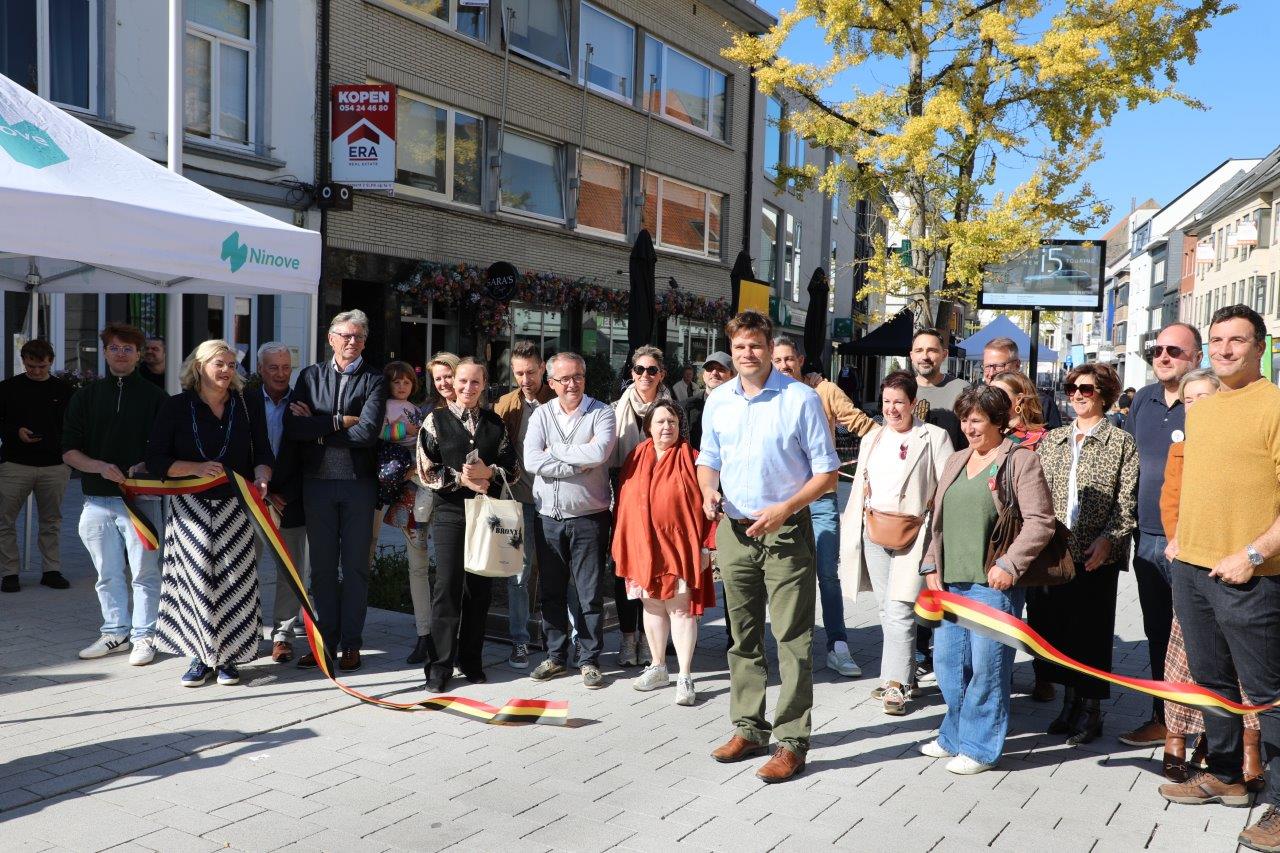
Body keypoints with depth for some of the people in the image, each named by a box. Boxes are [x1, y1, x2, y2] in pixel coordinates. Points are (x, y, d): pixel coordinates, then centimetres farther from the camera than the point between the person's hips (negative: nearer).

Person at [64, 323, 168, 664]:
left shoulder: (154, 397, 4)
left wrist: (146, 466, -16)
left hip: (141, 497, -3)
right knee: (108, 574, 11)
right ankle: (115, 632, 23)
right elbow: (69, 451, 6)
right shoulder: (86, 396, 10)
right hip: (98, 500, 3)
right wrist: (100, 466, -12)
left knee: (144, 571, 0)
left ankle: (143, 636, 10)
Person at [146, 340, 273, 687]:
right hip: (190, 507, -1)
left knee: (233, 580, -1)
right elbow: (155, 460, -2)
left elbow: (263, 453, 8)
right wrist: (197, 468, -16)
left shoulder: (249, 405, 7)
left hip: (235, 506, 1)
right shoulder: (176, 407, 1)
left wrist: (261, 478, -13)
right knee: (196, 578, -1)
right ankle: (200, 657, 10)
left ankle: (227, 657, 9)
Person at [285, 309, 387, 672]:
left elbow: (368, 431, -15)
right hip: (317, 482, 2)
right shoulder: (310, 376, 7)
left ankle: (350, 643, 14)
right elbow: (293, 428, -6)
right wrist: (340, 421, -12)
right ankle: (325, 641, 17)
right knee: (322, 566, 8)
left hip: (359, 483, -2)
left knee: (356, 566, 5)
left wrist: (317, 427, -9)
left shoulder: (373, 380, 0)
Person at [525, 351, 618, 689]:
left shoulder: (601, 413, -2)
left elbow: (598, 453, -21)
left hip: (589, 518, -3)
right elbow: (532, 460, -10)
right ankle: (555, 656, 24)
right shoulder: (541, 414, 6)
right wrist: (579, 464, -14)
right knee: (551, 592, 11)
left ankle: (589, 660, 14)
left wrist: (554, 451, -10)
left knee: (591, 593, 2)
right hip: (548, 518, 3)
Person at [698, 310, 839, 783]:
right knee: (743, 636, 13)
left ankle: (791, 740, 5)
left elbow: (827, 472, -6)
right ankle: (749, 728, 25)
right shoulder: (718, 401, 7)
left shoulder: (801, 398, -8)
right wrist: (709, 491, -4)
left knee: (792, 639, -3)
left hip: (785, 531, -5)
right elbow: (708, 460, 18)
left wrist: (784, 510, -19)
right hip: (734, 530, 5)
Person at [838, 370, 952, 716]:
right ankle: (903, 674, 21)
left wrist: (927, 515, -16)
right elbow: (859, 487, 21)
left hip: (912, 533, -6)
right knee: (886, 610, 10)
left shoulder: (935, 437, -1)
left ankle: (896, 685, -7)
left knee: (899, 610, -12)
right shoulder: (873, 438, 17)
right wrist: (851, 531, 17)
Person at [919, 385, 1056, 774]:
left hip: (993, 583, -7)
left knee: (986, 666, -2)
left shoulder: (1021, 460, -4)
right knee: (948, 662, 13)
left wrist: (1010, 565, -18)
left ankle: (979, 747, 12)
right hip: (949, 582, 7)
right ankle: (955, 736, 29)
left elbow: (1040, 521, -10)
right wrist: (932, 565, 12)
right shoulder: (956, 461, 17)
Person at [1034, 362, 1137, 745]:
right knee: (1054, 626, 8)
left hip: (1097, 556, -4)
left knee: (1091, 631, 2)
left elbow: (1127, 502, -5)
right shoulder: (1052, 440, 12)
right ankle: (1070, 700, 23)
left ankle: (1090, 709, 14)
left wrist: (1107, 539, -18)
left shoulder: (1121, 442, 1)